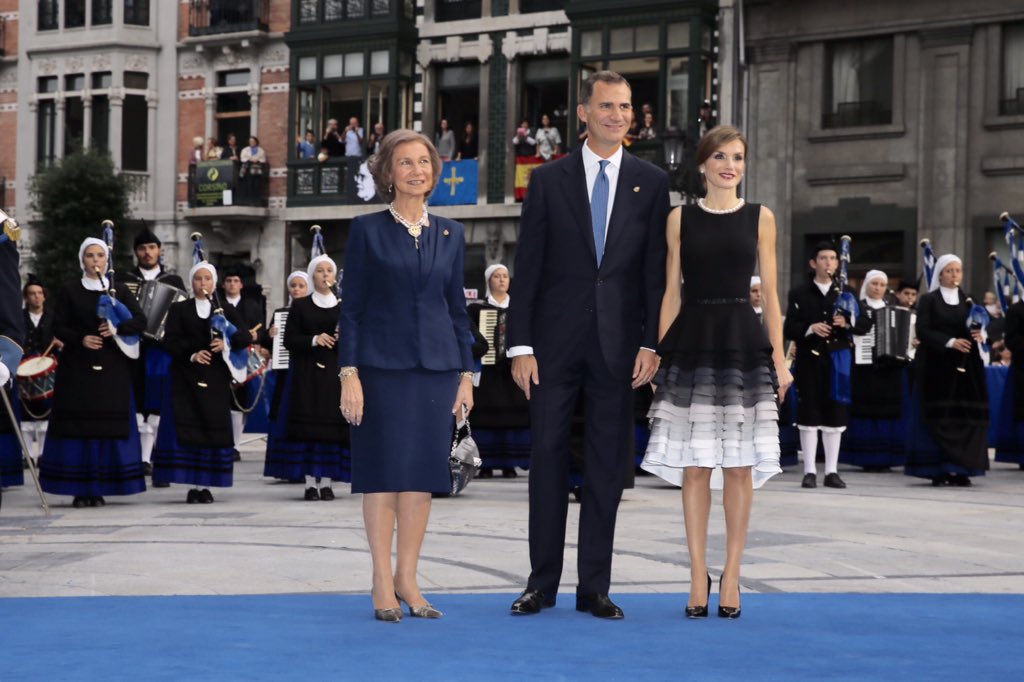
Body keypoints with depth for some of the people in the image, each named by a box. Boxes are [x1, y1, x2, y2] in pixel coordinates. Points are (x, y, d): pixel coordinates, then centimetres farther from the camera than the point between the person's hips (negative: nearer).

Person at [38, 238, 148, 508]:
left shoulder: (120, 290, 10)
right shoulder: (69, 291, 7)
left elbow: (140, 320, 2)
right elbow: (59, 326, 2)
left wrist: (117, 329, -16)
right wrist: (81, 339, -15)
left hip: (112, 367, 1)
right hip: (77, 367, -1)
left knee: (109, 426, -3)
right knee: (77, 425, -5)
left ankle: (100, 488, 2)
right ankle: (79, 489, -1)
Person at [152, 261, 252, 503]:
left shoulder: (225, 310, 13)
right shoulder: (179, 309, 9)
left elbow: (244, 336, 1)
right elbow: (170, 341, -2)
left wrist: (227, 342, -19)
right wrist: (192, 354, -18)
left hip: (216, 378, 1)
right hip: (186, 378, -1)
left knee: (213, 431, -3)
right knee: (188, 431, -7)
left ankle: (206, 485, 1)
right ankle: (192, 485, -5)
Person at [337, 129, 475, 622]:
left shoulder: (450, 234, 10)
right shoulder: (367, 230, 0)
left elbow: (457, 308, 13)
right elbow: (350, 308, -2)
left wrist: (466, 373, 8)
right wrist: (349, 373, -9)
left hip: (436, 367, 3)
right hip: (382, 367, -3)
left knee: (424, 472, 4)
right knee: (384, 471, -1)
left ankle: (407, 577, 13)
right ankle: (383, 583, 6)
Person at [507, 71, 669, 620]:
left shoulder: (651, 183, 6)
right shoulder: (548, 180, 4)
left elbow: (656, 270, 4)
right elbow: (528, 267, 2)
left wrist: (651, 343, -4)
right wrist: (520, 345, -4)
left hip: (618, 343, 1)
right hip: (556, 342, 0)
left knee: (607, 466, 4)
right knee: (547, 458, 3)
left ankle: (594, 587, 11)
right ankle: (542, 583, 12)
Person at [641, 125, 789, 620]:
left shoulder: (760, 218, 7)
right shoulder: (680, 219, 7)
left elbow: (769, 292, 6)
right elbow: (671, 292, 7)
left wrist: (778, 357, -1)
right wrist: (660, 353, 0)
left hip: (743, 343, 0)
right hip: (693, 342, 0)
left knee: (739, 465, 0)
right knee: (694, 465, 0)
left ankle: (731, 575, 8)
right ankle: (698, 576, 7)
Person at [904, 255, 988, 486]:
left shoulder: (968, 301, 14)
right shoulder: (928, 300, 2)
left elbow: (978, 329, 12)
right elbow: (923, 331, -8)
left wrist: (980, 335, -12)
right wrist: (950, 342, -18)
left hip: (964, 368, 4)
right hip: (937, 367, -4)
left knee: (966, 418, -4)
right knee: (939, 418, -6)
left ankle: (960, 469, 0)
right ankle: (938, 470, -3)